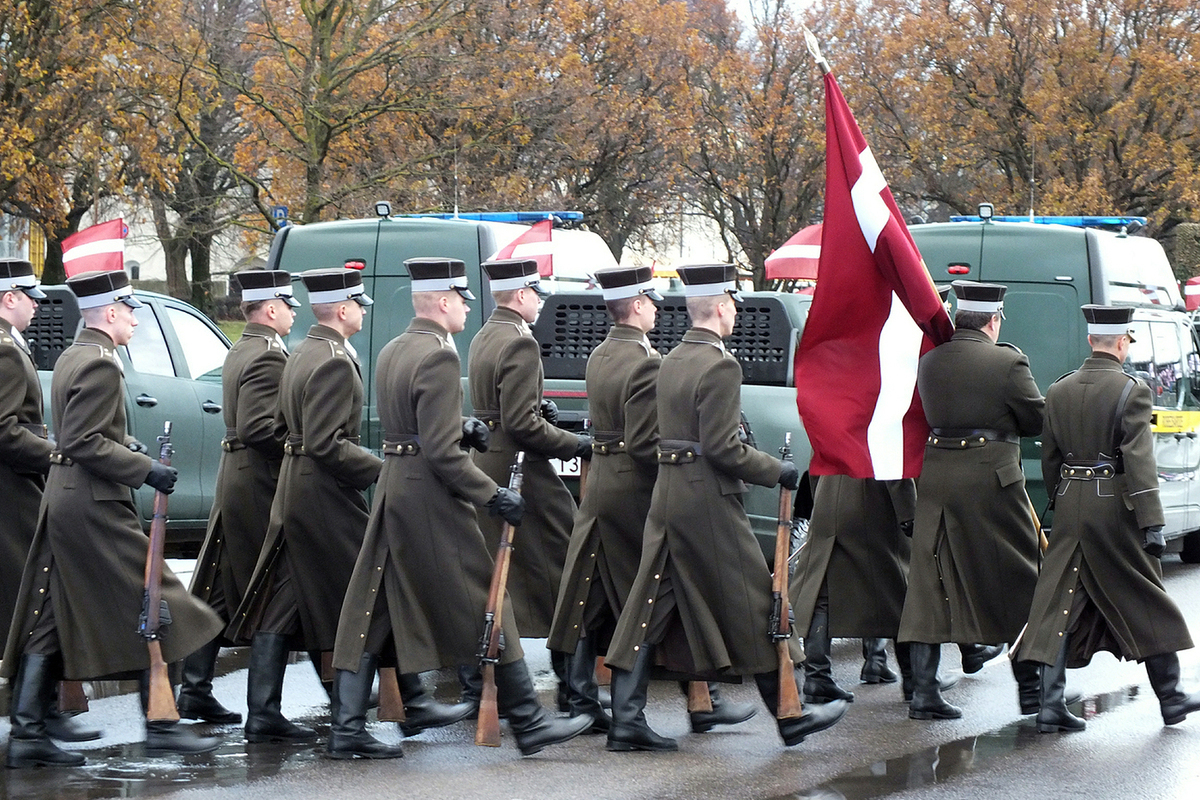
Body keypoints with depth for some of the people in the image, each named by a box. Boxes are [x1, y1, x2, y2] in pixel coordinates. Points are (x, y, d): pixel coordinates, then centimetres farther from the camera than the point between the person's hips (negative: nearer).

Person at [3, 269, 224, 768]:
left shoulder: (70, 358, 16)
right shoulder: (100, 364, -15)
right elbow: (85, 443, -21)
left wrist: (130, 447, 12)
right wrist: (144, 469, -19)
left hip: (63, 502, 10)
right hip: (95, 507, -10)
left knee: (47, 622, 7)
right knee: (151, 609, -1)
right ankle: (160, 726, 3)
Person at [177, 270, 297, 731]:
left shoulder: (240, 353, 15)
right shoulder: (269, 356, -16)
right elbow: (258, 427, -25)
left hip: (233, 481, 10)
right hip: (260, 485, -10)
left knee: (218, 591, 16)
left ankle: (194, 690, 23)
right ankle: (262, 713, -4)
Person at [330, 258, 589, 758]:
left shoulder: (392, 352, 12)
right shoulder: (439, 358, -17)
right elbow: (442, 452, -21)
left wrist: (460, 430, 10)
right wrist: (492, 496, -15)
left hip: (392, 487, 9)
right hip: (429, 495, -9)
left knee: (374, 610, 8)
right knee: (485, 604, 0)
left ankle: (346, 727, 7)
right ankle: (528, 722, 8)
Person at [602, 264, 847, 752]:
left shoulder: (672, 360, 13)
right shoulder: (720, 365, -15)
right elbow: (722, 448, -20)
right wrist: (777, 472, -9)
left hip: (668, 493, 8)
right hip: (708, 499, -8)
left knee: (651, 608, 6)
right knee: (751, 605, 2)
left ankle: (626, 720, 5)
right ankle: (790, 717, 12)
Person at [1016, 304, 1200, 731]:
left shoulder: (1058, 391, 7)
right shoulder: (1132, 391, -11)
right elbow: (1139, 461, -17)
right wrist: (1152, 523, -17)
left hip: (1071, 508, 4)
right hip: (1115, 506, -4)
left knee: (1061, 604, 4)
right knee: (1145, 601, 9)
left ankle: (1051, 703, -3)